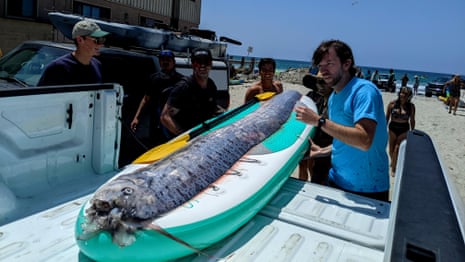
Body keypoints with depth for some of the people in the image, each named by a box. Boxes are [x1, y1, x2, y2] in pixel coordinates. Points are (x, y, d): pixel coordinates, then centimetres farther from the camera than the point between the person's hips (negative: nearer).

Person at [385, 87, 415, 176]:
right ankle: (393, 161, 41)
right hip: (393, 128, 1)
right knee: (391, 150, 9)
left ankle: (393, 168, 10)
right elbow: (387, 117, 1)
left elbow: (412, 120, 4)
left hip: (404, 130, -1)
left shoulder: (411, 106, -6)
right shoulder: (392, 104, -7)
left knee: (397, 149, -6)